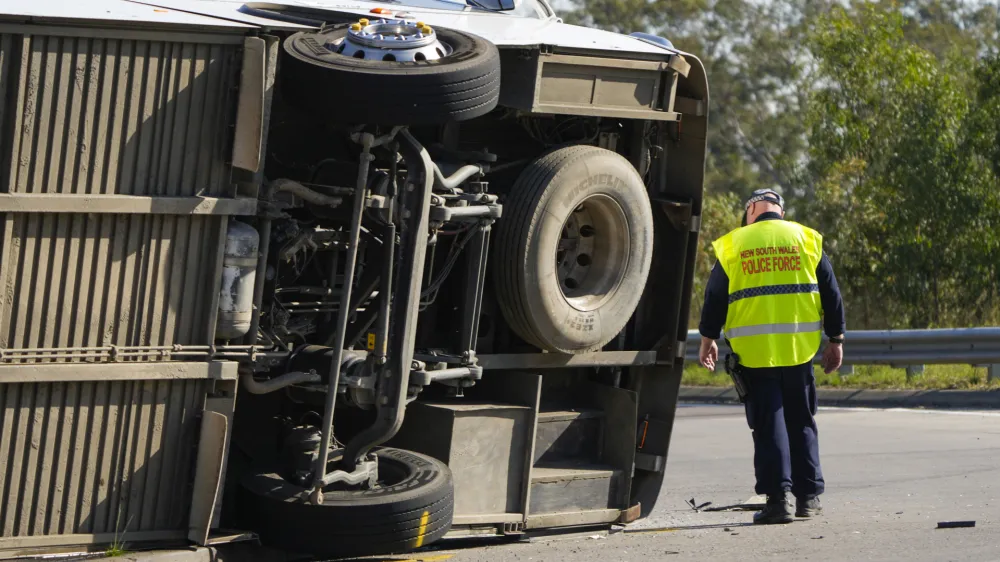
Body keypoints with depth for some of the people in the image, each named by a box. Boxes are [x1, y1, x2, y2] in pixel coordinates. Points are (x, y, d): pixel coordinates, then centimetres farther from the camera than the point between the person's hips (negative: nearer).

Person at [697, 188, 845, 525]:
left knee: (768, 424, 1)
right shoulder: (806, 239, 6)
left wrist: (709, 339, 16)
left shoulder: (732, 245, 3)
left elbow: (715, 296, 5)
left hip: (754, 352, -1)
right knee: (801, 422, 13)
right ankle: (809, 496, 13)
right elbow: (830, 293, 7)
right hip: (799, 347, 1)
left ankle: (777, 497, -8)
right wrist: (836, 339, 13)